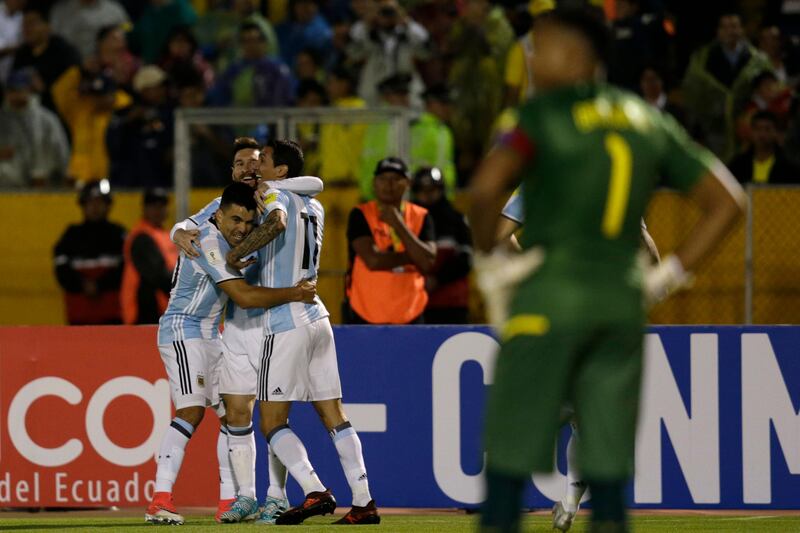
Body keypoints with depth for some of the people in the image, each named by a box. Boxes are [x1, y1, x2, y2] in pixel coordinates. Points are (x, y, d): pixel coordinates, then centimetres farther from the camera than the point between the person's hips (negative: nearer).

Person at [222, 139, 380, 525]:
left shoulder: (276, 195, -7)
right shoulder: (314, 208, 18)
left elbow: (276, 222, -29)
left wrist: (237, 252, -22)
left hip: (285, 323, -8)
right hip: (317, 316, 8)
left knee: (272, 423, -4)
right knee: (333, 417, 6)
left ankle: (316, 492, -19)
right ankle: (364, 502, 0)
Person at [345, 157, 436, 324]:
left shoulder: (421, 217, 4)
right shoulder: (360, 215, -4)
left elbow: (427, 263, -10)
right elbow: (372, 260, -18)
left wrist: (398, 224, -12)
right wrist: (412, 257, -8)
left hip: (409, 316, 2)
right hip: (365, 317, -2)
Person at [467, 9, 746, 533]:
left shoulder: (546, 114, -5)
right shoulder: (648, 121, 12)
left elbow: (486, 189, -22)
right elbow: (728, 201, 12)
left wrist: (489, 259, -6)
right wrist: (669, 274, 10)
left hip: (548, 297, -5)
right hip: (623, 302, 5)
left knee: (510, 456, 0)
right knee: (608, 465, 5)